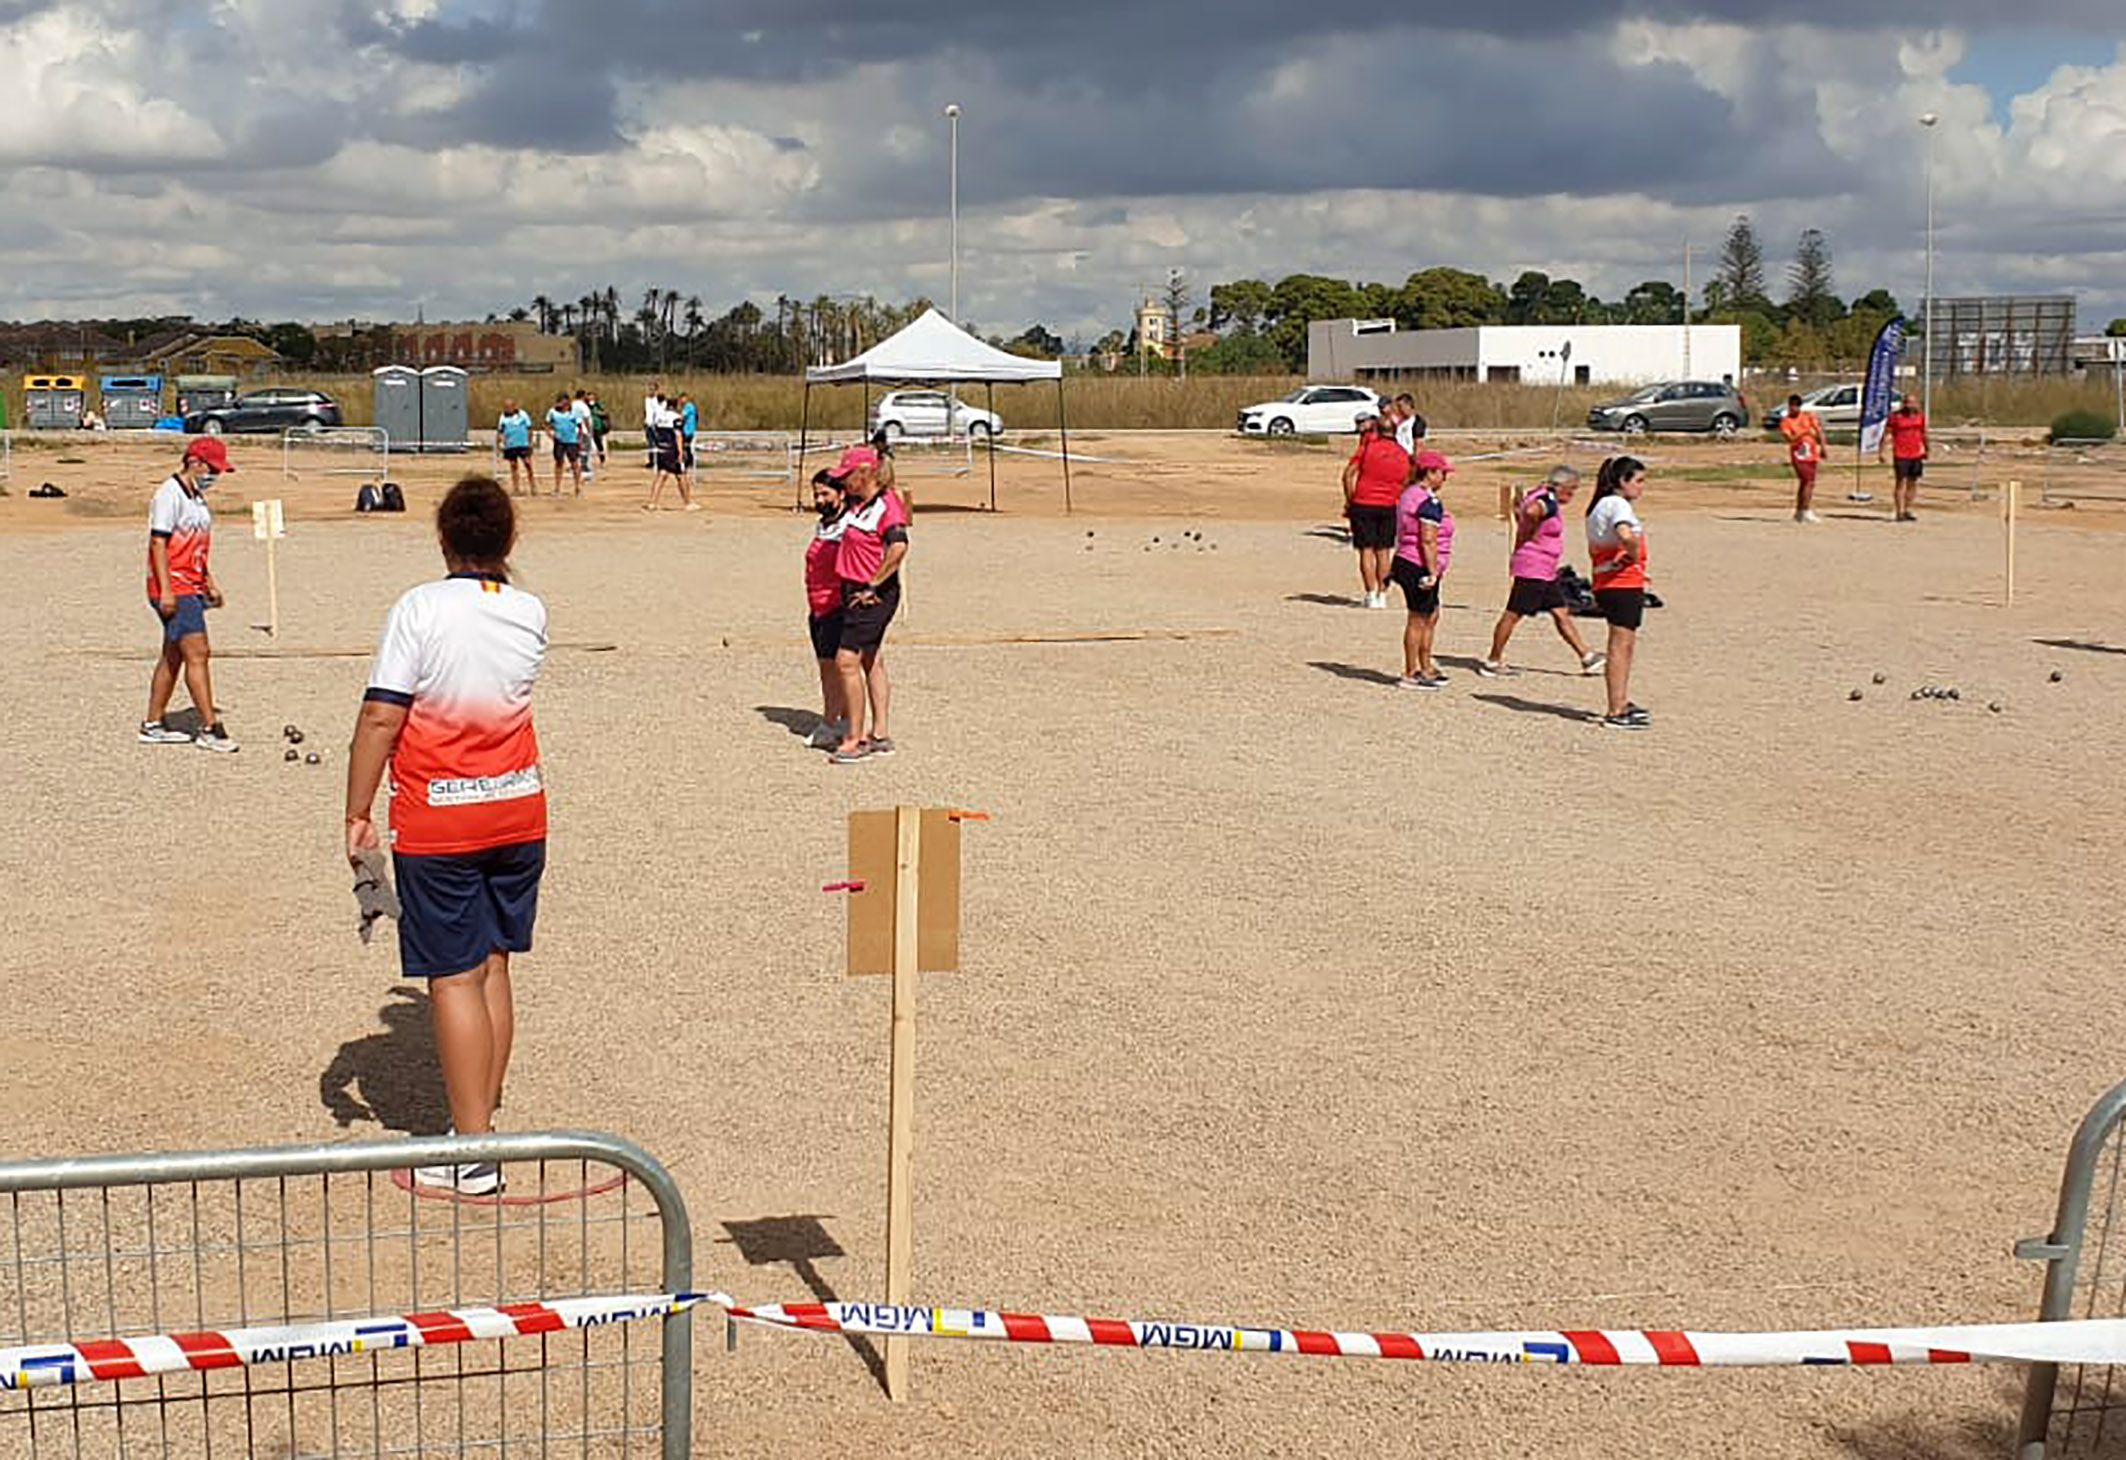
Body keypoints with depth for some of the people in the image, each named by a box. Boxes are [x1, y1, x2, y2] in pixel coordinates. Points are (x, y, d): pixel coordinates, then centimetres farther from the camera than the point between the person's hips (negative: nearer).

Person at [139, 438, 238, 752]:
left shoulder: (197, 497, 17)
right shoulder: (170, 494, -13)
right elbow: (158, 543, -17)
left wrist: (210, 584, 24)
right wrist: (166, 590, -22)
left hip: (191, 589, 10)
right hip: (174, 590, -10)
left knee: (174, 657, 14)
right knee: (198, 654, -12)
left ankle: (153, 724, 21)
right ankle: (210, 729, -12)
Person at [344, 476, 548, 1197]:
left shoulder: (420, 608, -13)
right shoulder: (531, 614, 1)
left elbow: (380, 719, -16)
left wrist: (358, 815, -9)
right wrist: (494, 572, 18)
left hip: (437, 826, -5)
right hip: (518, 813, 5)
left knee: (455, 980, -1)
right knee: (492, 968, 15)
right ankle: (483, 1123, 23)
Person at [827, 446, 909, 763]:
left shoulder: (887, 505, -17)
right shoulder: (856, 502, 9)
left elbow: (898, 547, -32)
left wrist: (873, 586, -24)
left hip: (874, 595, -10)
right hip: (854, 591, 10)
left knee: (847, 661, -12)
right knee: (871, 662, 14)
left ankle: (855, 739, -6)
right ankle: (880, 735, 23)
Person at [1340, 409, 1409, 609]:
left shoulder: (1368, 446, -4)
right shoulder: (1403, 455, 6)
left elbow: (1348, 474, -8)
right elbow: (1405, 484, 9)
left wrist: (1349, 500, 0)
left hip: (1363, 504, -3)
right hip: (1389, 506, 3)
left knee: (1366, 550, 0)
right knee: (1384, 552, 11)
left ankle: (1371, 595, -5)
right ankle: (1382, 595, 11)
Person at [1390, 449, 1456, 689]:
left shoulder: (1408, 495, 14)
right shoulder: (1429, 502, -17)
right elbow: (1428, 540, -23)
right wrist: (1433, 572, -21)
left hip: (1405, 562, 10)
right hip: (1418, 568, -10)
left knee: (1432, 615, 18)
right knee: (1418, 620, -2)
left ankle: (1425, 667, 25)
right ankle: (1410, 674, 4)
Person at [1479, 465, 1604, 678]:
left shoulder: (1540, 497, 13)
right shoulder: (1548, 503, -18)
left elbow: (1518, 511, 27)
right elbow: (1530, 512, -39)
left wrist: (1523, 534, 19)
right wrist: (1531, 536, -22)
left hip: (1546, 572, 11)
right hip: (1533, 570, -11)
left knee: (1562, 614, 11)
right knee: (1513, 614, -2)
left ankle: (1587, 657, 15)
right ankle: (1493, 660, 5)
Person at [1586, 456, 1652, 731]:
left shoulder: (1599, 506, 16)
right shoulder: (1619, 504, -14)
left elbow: (1594, 548, 25)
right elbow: (1625, 535, -35)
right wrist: (1635, 557, -18)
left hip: (1605, 583, 10)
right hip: (1624, 585, -10)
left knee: (1625, 645, 20)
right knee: (1620, 646, -7)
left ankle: (1622, 703, 31)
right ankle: (1616, 713, -5)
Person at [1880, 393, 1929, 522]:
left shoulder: (1920, 416, 9)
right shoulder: (1895, 416, -5)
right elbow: (1886, 434, -5)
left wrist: (1926, 450, 26)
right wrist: (1880, 452, -10)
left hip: (1917, 454, 5)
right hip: (1901, 455, -5)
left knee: (1912, 483, 7)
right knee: (1900, 482, -6)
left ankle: (1908, 510, 15)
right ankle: (1899, 512, -4)